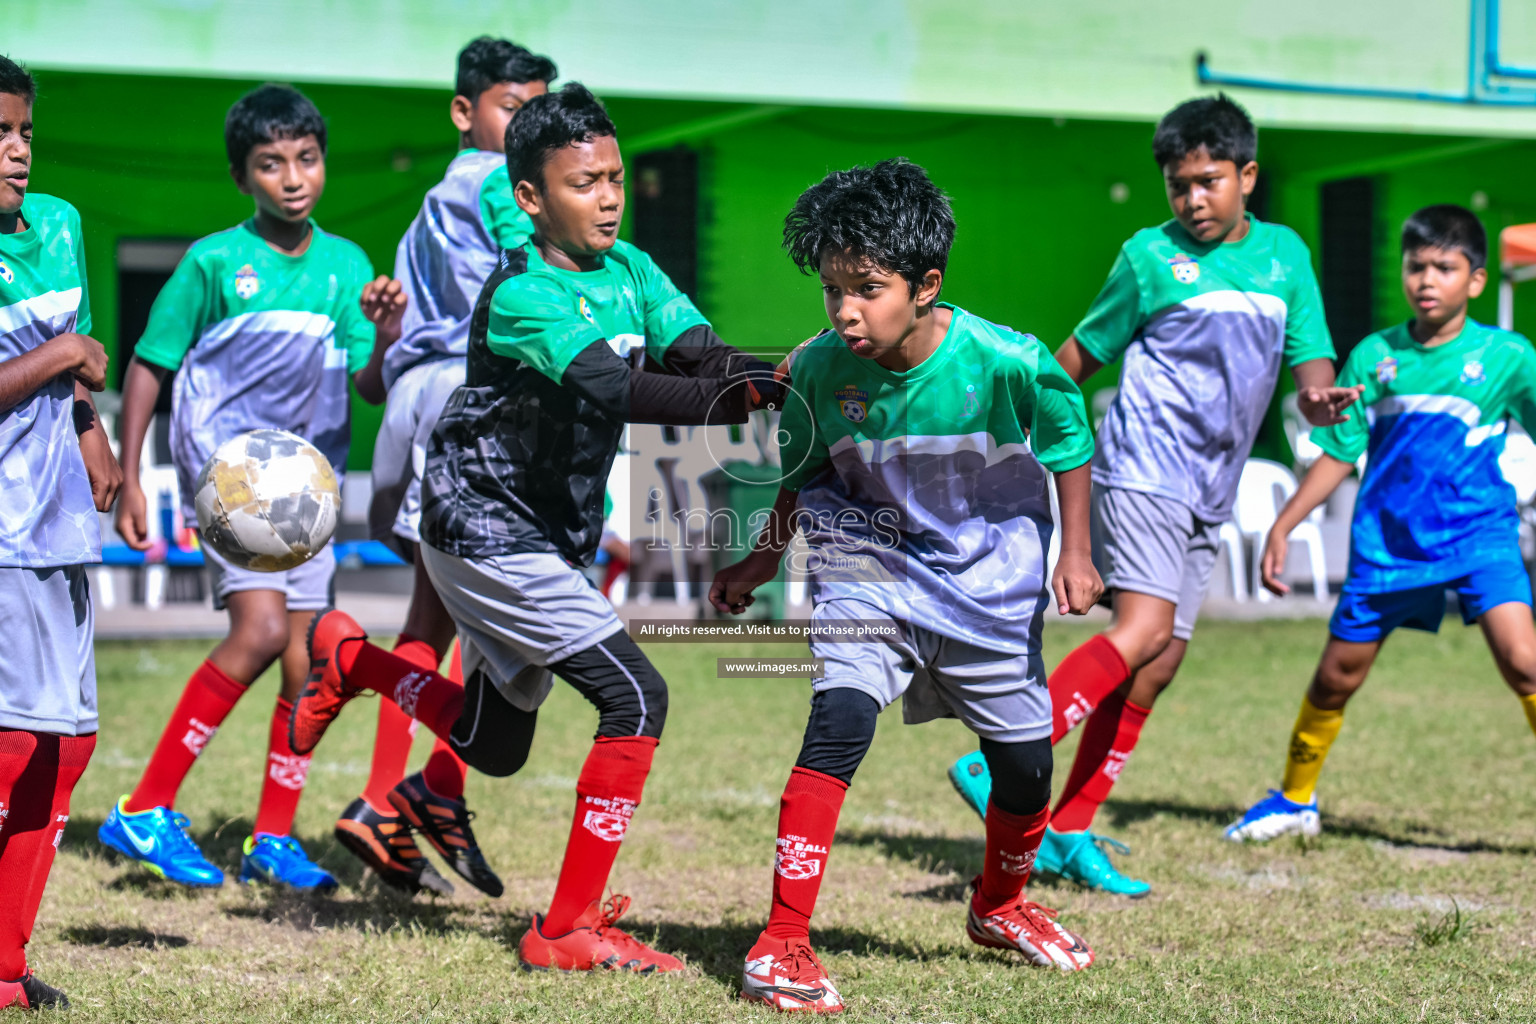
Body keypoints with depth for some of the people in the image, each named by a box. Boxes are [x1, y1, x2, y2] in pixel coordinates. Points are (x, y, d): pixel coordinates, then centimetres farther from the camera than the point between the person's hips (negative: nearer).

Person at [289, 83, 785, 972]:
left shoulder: (629, 269, 3)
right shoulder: (521, 297, -21)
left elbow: (700, 354, -12)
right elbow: (613, 391, -36)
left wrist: (775, 380, -32)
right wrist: (731, 398, -49)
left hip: (552, 541, 9)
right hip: (489, 536, -9)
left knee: (492, 747, 20)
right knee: (635, 698, -17)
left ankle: (351, 657, 39)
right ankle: (571, 929, -11)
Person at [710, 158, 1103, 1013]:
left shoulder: (1007, 361, -24)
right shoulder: (820, 369, -18)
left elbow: (1070, 445, -4)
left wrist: (1076, 555, -3)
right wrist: (765, 560, 5)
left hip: (990, 582, 1)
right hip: (872, 565, -1)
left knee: (1027, 763, 10)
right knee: (840, 723, -24)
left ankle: (1000, 904, 43)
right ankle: (782, 945, -20)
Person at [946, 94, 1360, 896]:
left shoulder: (1284, 253, 11)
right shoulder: (1151, 256, -1)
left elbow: (1308, 355, 9)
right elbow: (1083, 354, 5)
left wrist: (1318, 394, -14)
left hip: (1209, 491, 6)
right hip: (1143, 469, -6)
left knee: (1159, 664, 3)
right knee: (1146, 626, -24)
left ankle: (1069, 833, 8)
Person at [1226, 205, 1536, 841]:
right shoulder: (1375, 356, 2)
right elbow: (1338, 456, 7)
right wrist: (1282, 527, 3)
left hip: (1479, 534, -2)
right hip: (1388, 541, 2)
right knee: (1336, 676, 10)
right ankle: (1295, 799, 33)